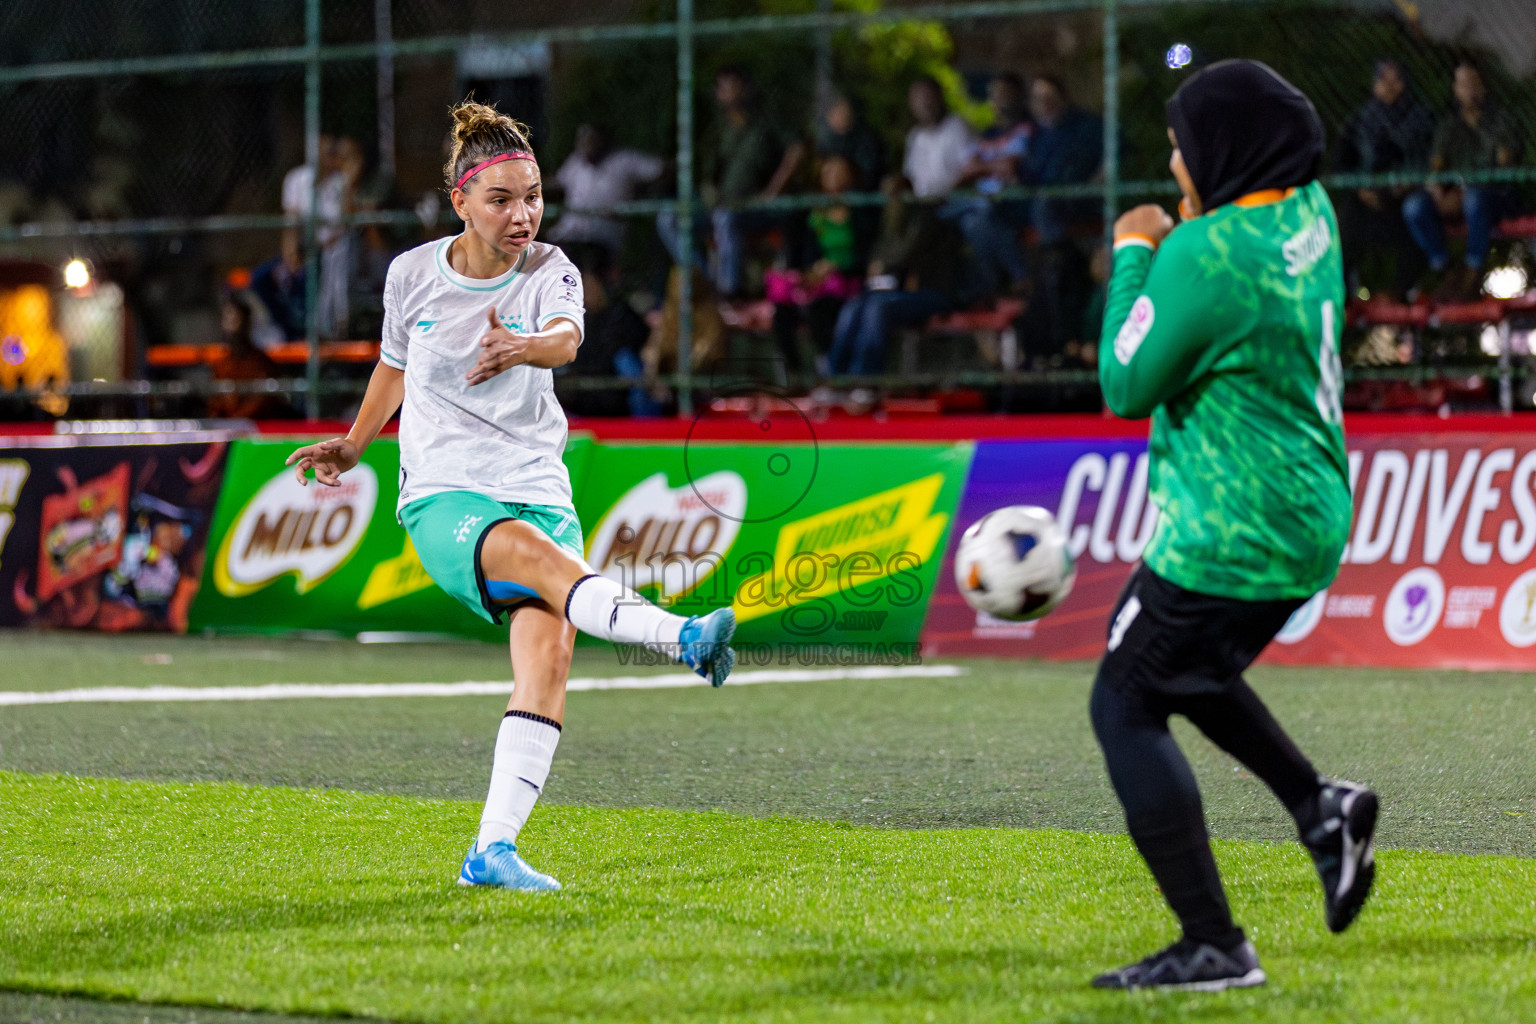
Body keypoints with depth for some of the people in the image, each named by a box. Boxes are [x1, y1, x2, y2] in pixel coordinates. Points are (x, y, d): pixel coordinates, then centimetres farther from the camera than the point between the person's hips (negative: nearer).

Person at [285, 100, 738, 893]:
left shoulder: (549, 271, -1)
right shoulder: (413, 275, 2)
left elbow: (566, 337, -24)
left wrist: (522, 349, -46)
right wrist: (353, 446, 30)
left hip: (537, 490, 1)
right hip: (442, 497, -1)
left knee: (548, 654, -19)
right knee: (532, 551, -35)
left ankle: (493, 849, -20)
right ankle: (683, 638, -53)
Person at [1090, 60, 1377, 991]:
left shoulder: (1204, 255, -22)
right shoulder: (1308, 215, 5)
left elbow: (1126, 386, -14)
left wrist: (1135, 255, -5)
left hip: (1227, 538, -10)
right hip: (1312, 522, 10)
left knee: (1126, 708, -1)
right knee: (1186, 671, 30)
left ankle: (1213, 947, -5)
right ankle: (1320, 807, 17)